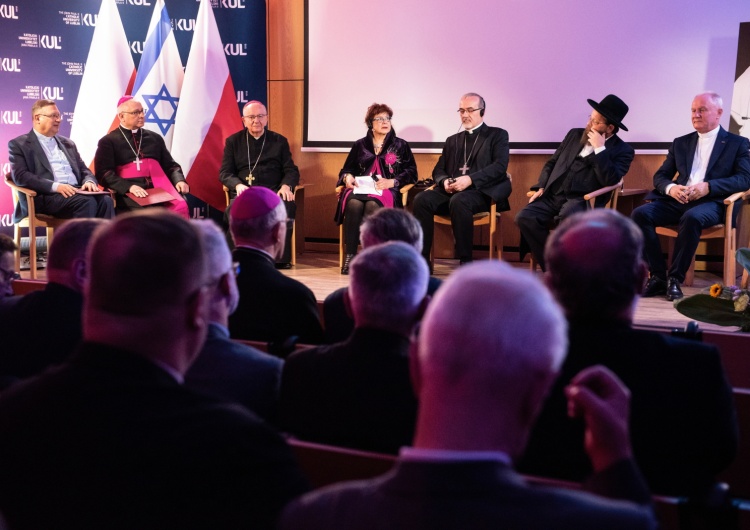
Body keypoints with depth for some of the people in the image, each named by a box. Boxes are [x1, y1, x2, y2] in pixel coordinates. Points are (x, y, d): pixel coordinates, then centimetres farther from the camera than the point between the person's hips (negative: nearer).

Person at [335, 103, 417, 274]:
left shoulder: (400, 145, 15)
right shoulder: (360, 145, 20)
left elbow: (411, 172, 6)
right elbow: (346, 169, 21)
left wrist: (391, 182, -10)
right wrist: (348, 177, -3)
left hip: (386, 191, -2)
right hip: (360, 188, 2)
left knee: (373, 205, -39)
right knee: (354, 204, -36)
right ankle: (350, 255, -34)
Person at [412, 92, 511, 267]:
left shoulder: (497, 135, 10)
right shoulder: (452, 140, 26)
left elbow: (500, 166, -6)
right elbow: (438, 169, 20)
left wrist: (470, 179, -20)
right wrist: (444, 181, -7)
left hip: (481, 192, -5)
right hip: (451, 191, 5)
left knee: (459, 201, -38)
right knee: (422, 199, -25)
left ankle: (466, 262, -30)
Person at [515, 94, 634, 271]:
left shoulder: (622, 150, 3)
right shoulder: (575, 135, 19)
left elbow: (610, 181, -13)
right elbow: (552, 163, 23)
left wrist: (599, 149, -12)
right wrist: (541, 186, 6)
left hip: (583, 200, -5)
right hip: (553, 195, 5)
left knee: (568, 217, -40)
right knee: (524, 217, -23)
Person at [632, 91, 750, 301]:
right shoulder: (681, 143, 22)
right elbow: (660, 176, 17)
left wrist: (708, 186, -18)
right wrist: (670, 188, -9)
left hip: (710, 202, -4)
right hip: (677, 200, 4)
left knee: (691, 218, -39)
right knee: (640, 214, -24)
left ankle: (675, 278, -23)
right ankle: (658, 276, -18)